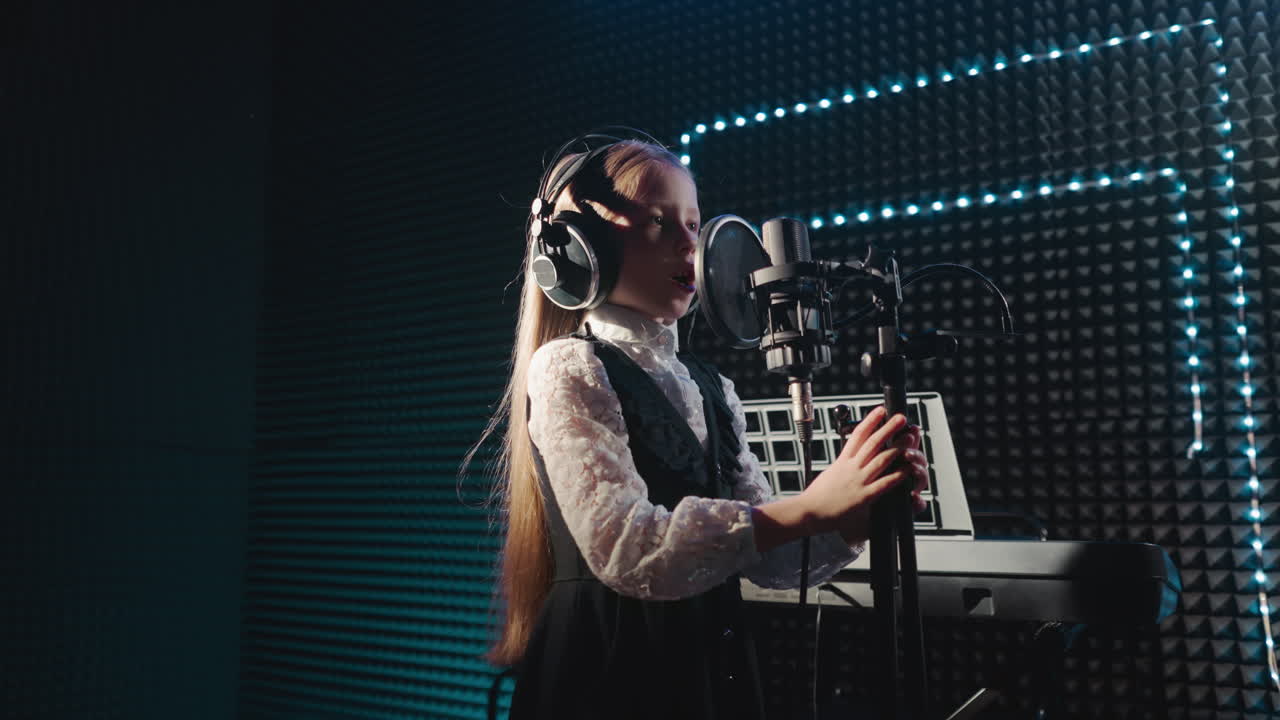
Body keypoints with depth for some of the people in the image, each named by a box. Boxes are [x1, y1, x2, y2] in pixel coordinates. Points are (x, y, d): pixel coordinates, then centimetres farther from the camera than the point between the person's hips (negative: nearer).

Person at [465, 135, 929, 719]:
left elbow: (765, 557, 6)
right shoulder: (568, 368, -11)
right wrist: (809, 507, -27)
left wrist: (853, 518, -13)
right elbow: (625, 549, -24)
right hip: (612, 670, -6)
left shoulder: (712, 389, 8)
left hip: (716, 665, 6)